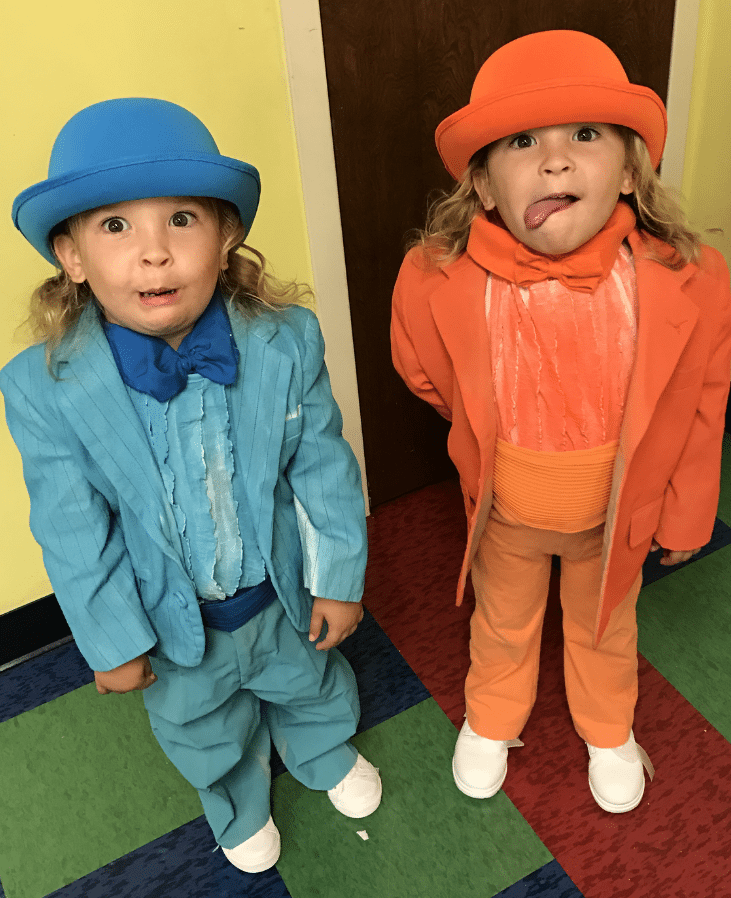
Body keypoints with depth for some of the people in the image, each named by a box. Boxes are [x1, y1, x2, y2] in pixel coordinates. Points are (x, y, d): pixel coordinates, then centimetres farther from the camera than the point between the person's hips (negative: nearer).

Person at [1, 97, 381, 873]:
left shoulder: (286, 342, -23)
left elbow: (323, 467, -12)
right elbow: (74, 534, -16)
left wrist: (339, 578, -6)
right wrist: (112, 641, -9)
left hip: (286, 596, 1)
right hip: (174, 626, 0)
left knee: (311, 688, 31)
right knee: (204, 733, 29)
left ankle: (327, 757, 67)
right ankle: (240, 810, 63)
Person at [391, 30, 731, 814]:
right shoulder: (435, 282, -30)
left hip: (616, 512, 1)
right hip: (503, 513, 0)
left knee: (605, 627, 29)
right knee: (502, 624, 28)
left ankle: (608, 733, 61)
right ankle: (491, 722, 61)